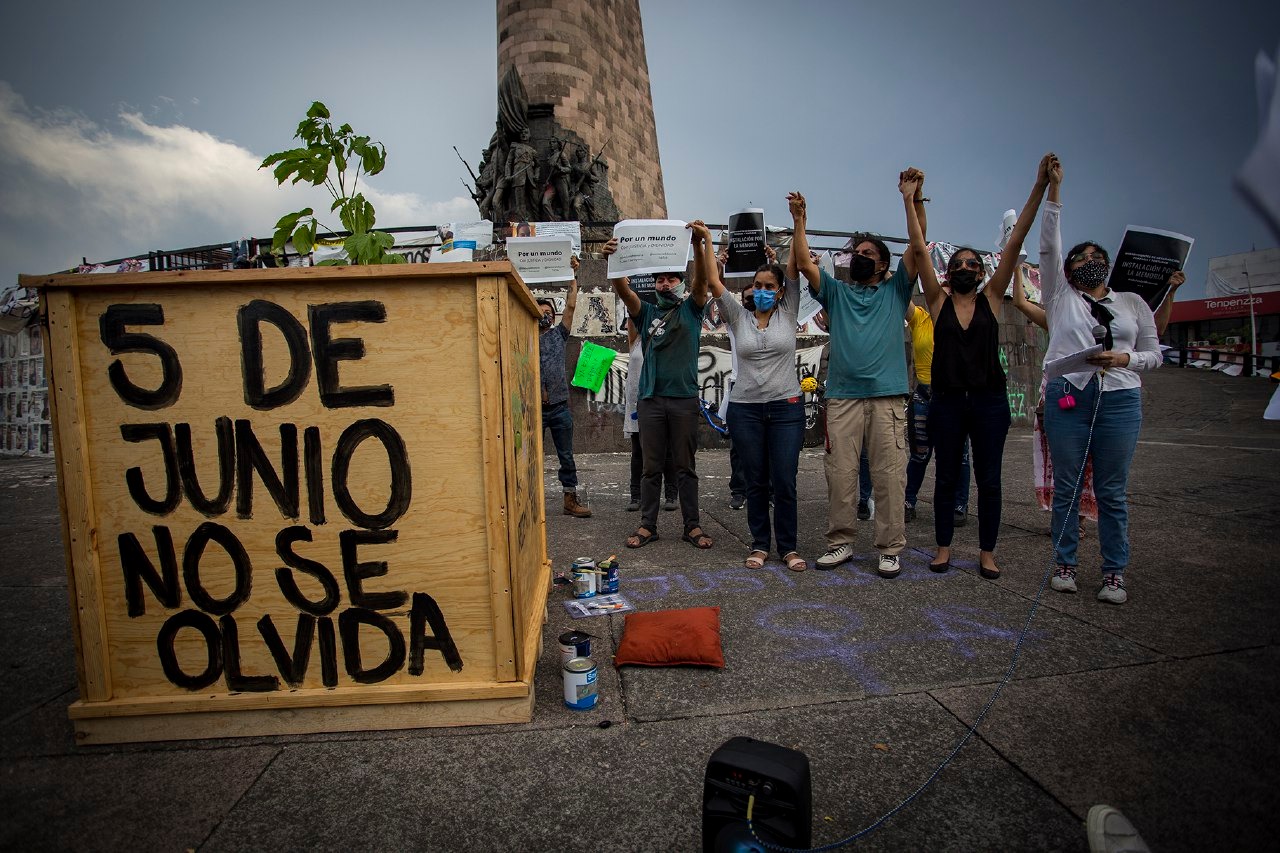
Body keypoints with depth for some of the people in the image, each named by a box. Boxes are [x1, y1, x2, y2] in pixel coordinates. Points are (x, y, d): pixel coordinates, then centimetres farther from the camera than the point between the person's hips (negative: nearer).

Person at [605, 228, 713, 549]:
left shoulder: (691, 309, 9)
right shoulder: (646, 312, 13)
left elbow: (702, 280, -9)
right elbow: (622, 289, -3)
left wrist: (697, 245, -27)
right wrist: (613, 260, -23)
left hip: (684, 399, -1)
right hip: (651, 399, 2)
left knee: (685, 466, 6)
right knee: (651, 467, 7)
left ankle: (692, 526, 13)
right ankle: (647, 525, 15)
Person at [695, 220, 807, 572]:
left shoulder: (788, 314, 6)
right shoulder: (739, 318, 6)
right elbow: (714, 282, -3)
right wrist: (706, 239, -8)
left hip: (786, 408, -1)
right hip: (745, 409, 1)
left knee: (784, 483, 0)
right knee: (755, 482, 7)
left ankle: (788, 546, 15)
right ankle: (760, 544, 21)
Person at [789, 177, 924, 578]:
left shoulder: (895, 290, 16)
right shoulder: (836, 292, 19)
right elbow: (804, 263, 8)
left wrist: (913, 202, -2)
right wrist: (799, 221, 0)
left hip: (888, 396, -1)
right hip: (842, 396, 1)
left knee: (889, 474, -2)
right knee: (840, 473, 0)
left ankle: (890, 549, 6)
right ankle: (840, 542, 10)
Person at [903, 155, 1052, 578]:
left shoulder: (991, 300, 5)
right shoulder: (939, 303, 3)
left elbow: (1014, 243, 0)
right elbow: (919, 249, -3)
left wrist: (1039, 187, -4)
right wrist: (909, 201, -7)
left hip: (989, 400, 1)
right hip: (947, 400, 0)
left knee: (989, 480, 6)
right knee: (946, 477, 8)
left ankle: (987, 552, 18)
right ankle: (944, 547, 20)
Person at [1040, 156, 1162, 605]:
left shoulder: (1133, 302, 15)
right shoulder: (1061, 297, 11)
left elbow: (1154, 355, 14)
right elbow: (1048, 246, 2)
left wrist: (1124, 358, -8)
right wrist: (1054, 191, -4)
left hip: (1120, 400, 1)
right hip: (1067, 397, -1)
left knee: (1112, 491, 3)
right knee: (1065, 486, 3)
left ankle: (1115, 572, 11)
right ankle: (1065, 563, 14)